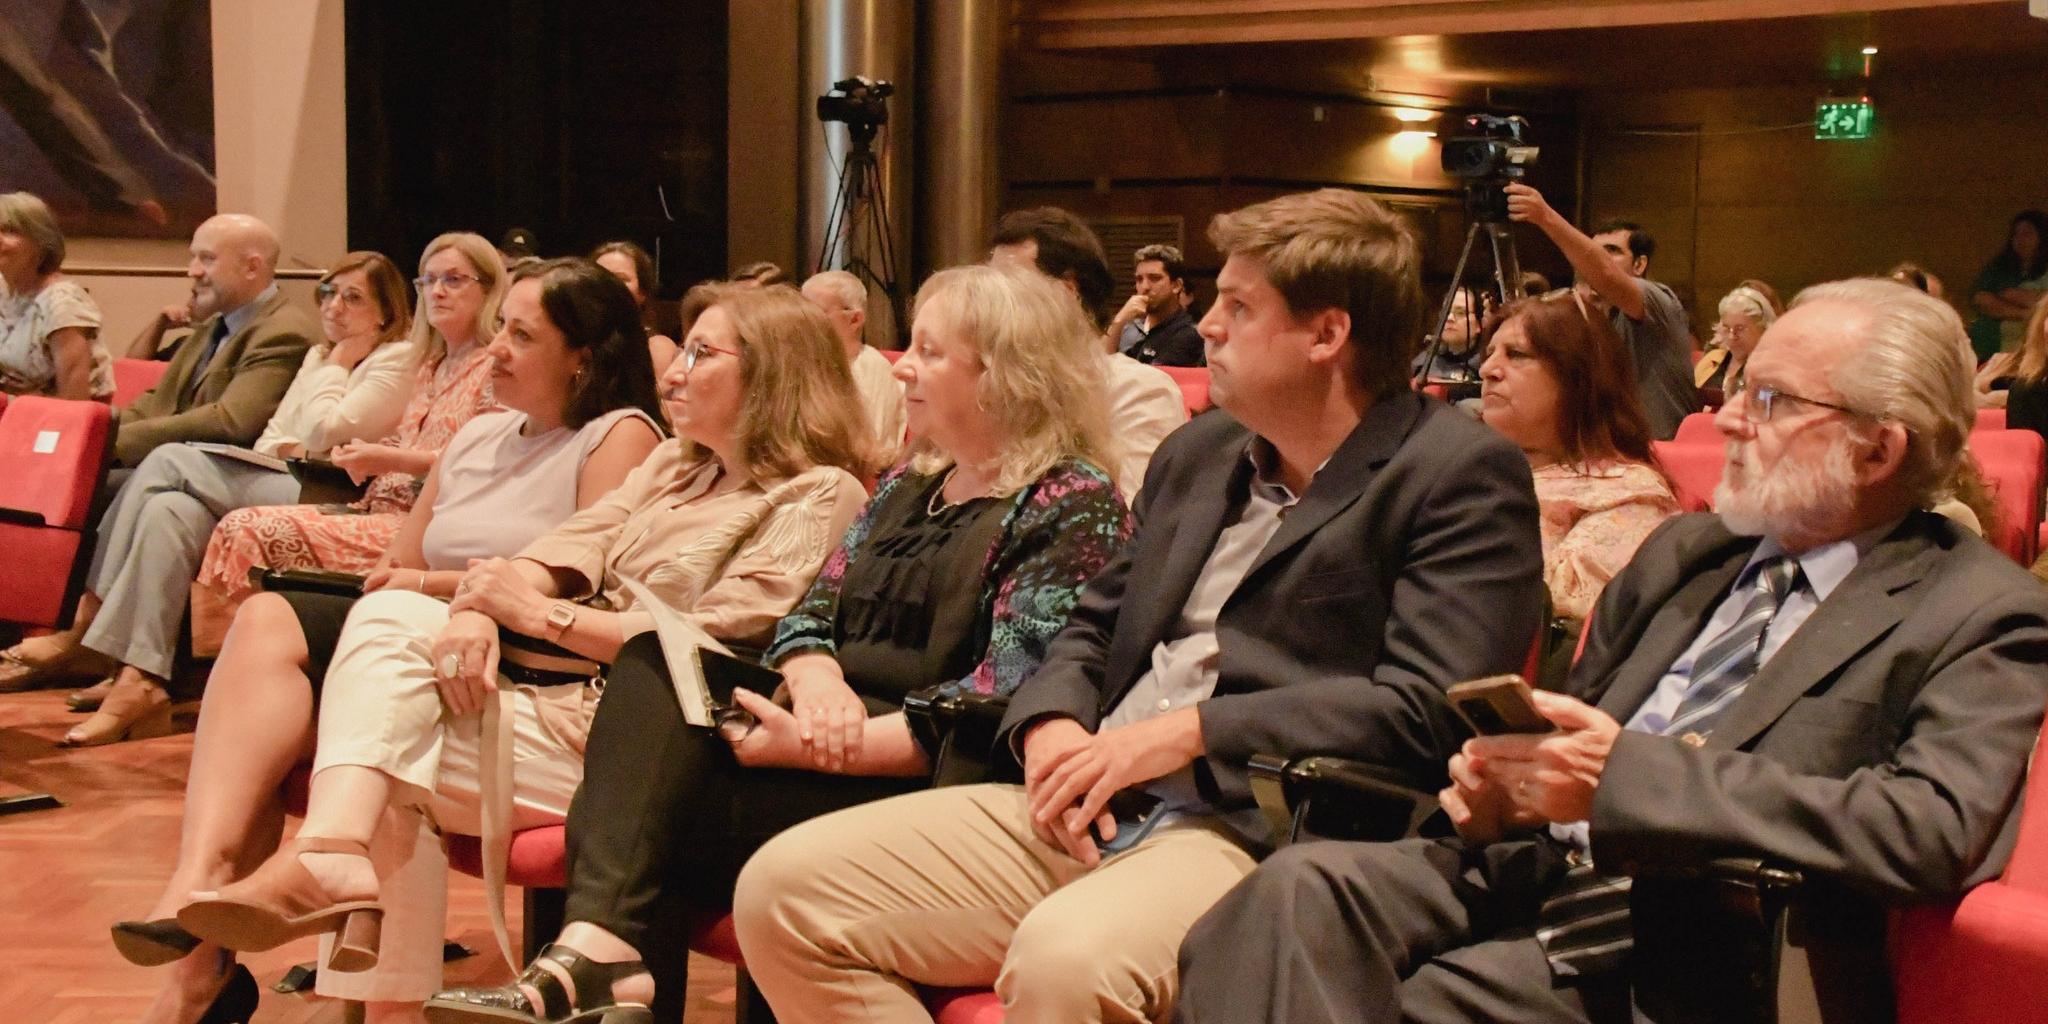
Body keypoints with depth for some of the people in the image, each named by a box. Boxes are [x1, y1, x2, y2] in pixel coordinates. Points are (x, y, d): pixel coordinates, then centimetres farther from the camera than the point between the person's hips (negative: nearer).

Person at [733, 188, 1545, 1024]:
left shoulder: (1463, 476, -4)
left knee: (1065, 957, -39)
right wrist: (1049, 726, 1)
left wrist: (1186, 731, -15)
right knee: (782, 892, -6)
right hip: (1083, 813, 8)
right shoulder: (1197, 453, 19)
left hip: (1260, 838, -7)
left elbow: (1425, 710, -15)